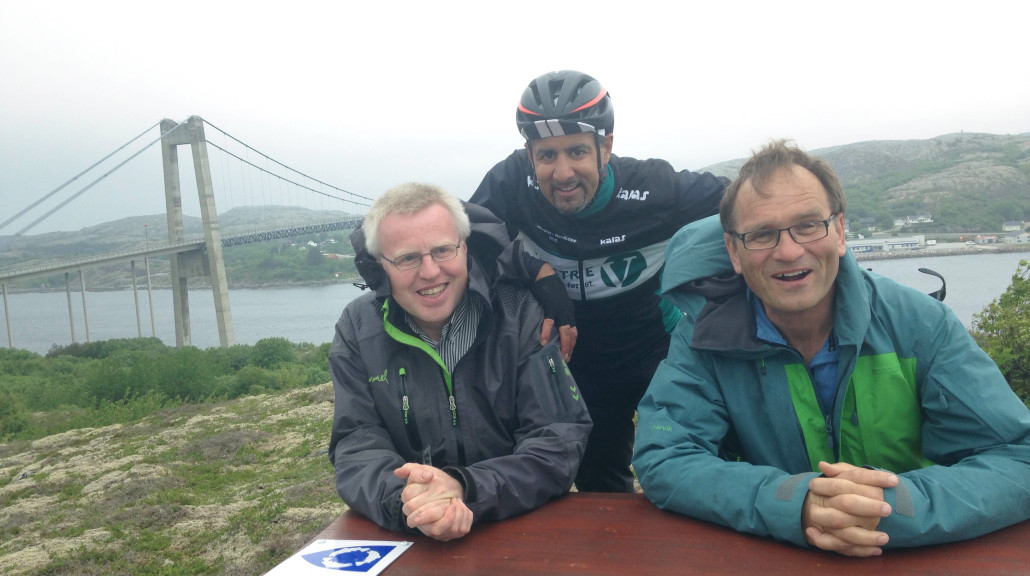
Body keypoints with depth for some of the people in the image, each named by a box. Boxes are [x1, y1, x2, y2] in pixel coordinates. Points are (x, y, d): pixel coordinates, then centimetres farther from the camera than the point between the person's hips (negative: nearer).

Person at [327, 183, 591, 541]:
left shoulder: (522, 314, -9)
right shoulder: (357, 330, -2)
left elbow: (559, 443, -12)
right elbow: (357, 448, -5)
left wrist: (464, 488, -27)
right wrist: (405, 500, -26)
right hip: (408, 541, 2)